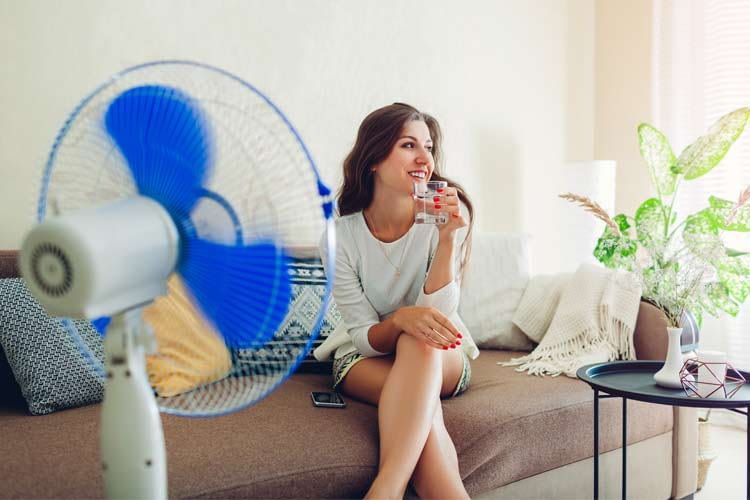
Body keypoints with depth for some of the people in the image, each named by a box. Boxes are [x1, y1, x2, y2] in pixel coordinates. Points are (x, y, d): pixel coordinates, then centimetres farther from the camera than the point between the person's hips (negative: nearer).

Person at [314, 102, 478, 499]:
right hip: (366, 357, 0)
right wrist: (401, 320, -39)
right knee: (420, 395, -37)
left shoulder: (448, 215, -15)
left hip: (442, 360, 1)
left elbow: (438, 317, -21)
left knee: (421, 343, -37)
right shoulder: (340, 236, -15)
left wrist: (447, 240, -34)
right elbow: (365, 336, -15)